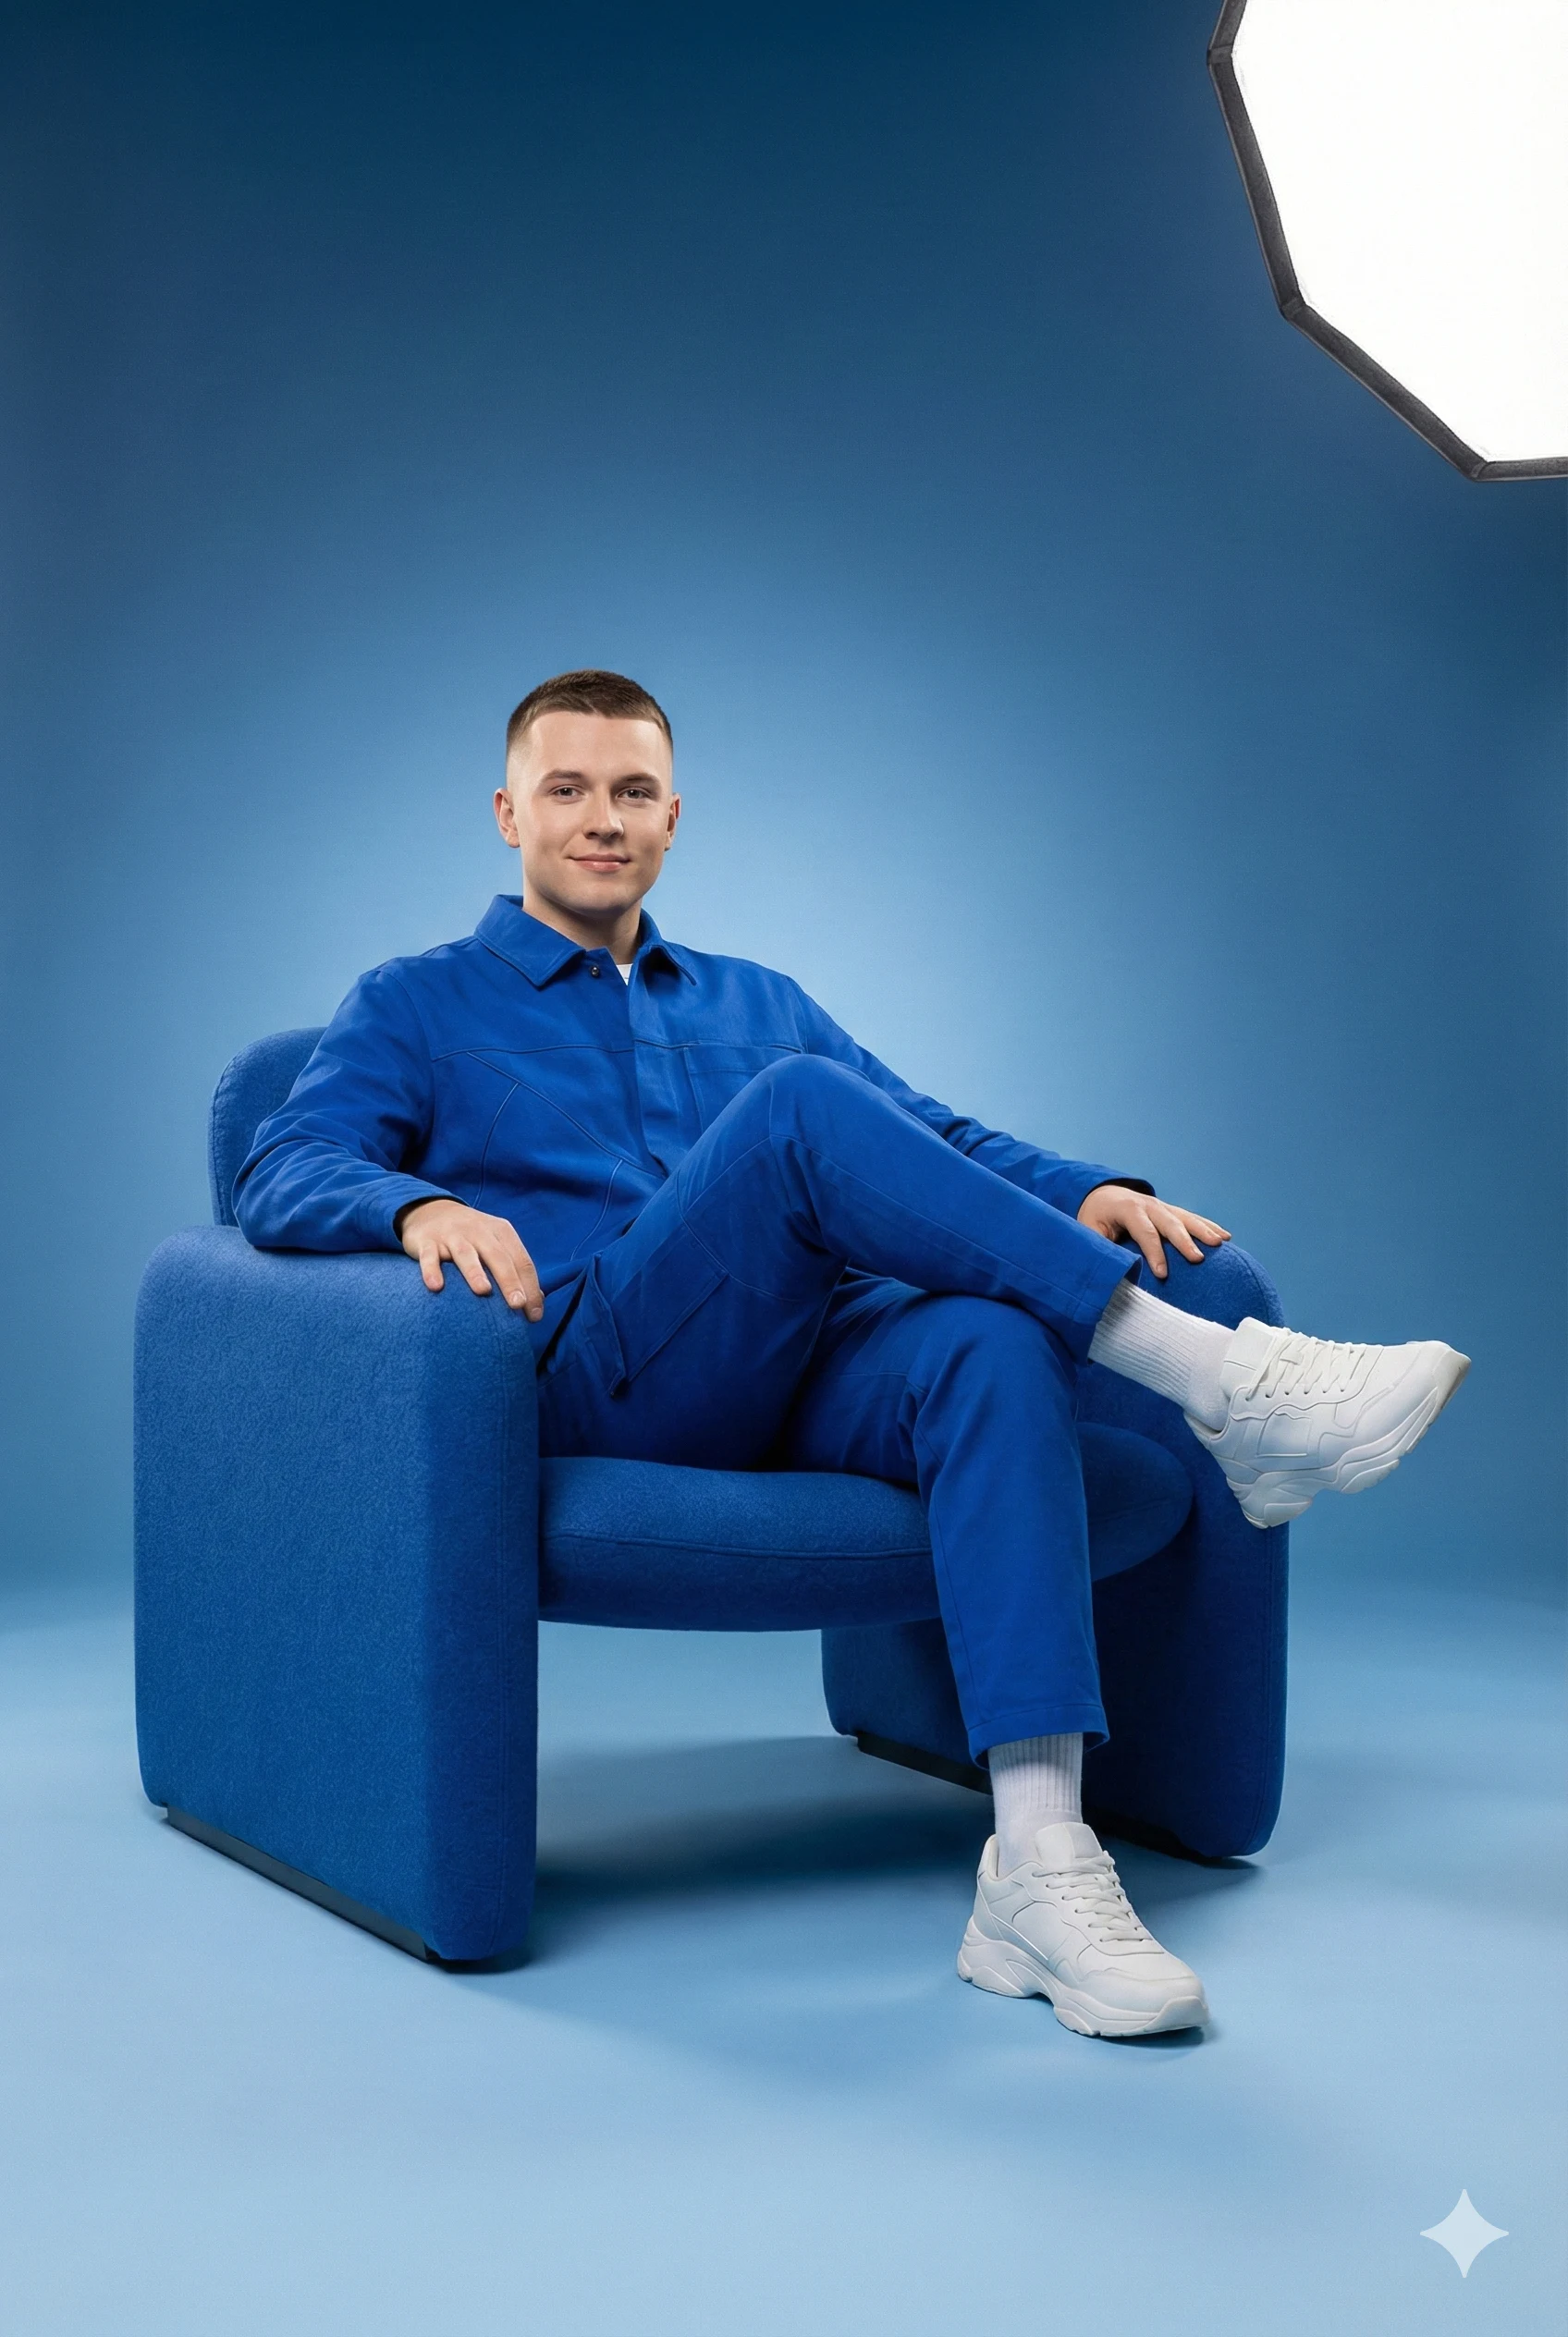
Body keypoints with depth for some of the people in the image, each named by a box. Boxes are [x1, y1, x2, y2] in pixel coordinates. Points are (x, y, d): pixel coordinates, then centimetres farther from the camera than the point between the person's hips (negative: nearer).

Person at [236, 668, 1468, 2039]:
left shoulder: (757, 1003, 30)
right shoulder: (418, 1007, 18)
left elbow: (936, 1141, 22)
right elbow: (283, 1174, 2)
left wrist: (1083, 1192, 1)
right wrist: (419, 1207, -22)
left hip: (800, 1374, 4)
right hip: (591, 1383, -4)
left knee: (993, 1345, -32)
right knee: (794, 1104, -29)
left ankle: (1040, 1869, -39)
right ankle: (1220, 1377, -31)